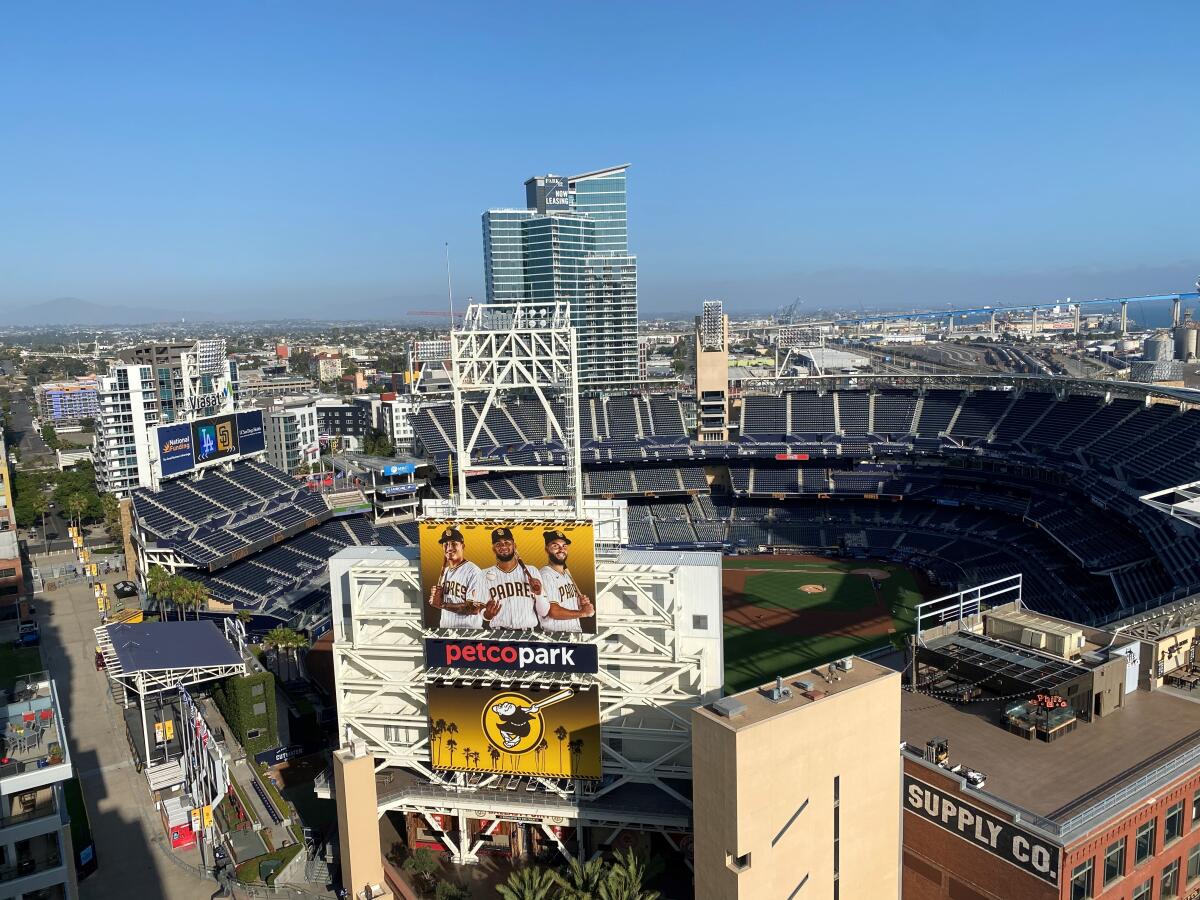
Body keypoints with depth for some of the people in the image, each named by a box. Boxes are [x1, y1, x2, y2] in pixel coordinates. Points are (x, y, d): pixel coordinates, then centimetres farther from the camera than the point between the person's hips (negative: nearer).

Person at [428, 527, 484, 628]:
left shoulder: (473, 571, -15)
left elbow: (474, 608, -21)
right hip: (444, 626, 8)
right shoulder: (445, 571, 12)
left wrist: (443, 604, -20)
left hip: (467, 627, -8)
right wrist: (435, 599, -3)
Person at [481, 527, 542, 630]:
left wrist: (538, 594, -7)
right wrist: (487, 615, -13)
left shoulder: (531, 572, 9)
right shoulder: (485, 575, 7)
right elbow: (481, 614, 7)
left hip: (529, 633, 0)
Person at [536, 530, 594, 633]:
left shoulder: (567, 574, 14)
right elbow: (553, 611, -20)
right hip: (555, 635, -7)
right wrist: (583, 613, -11)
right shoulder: (545, 575, -14)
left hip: (576, 631, 8)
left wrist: (583, 602, 2)